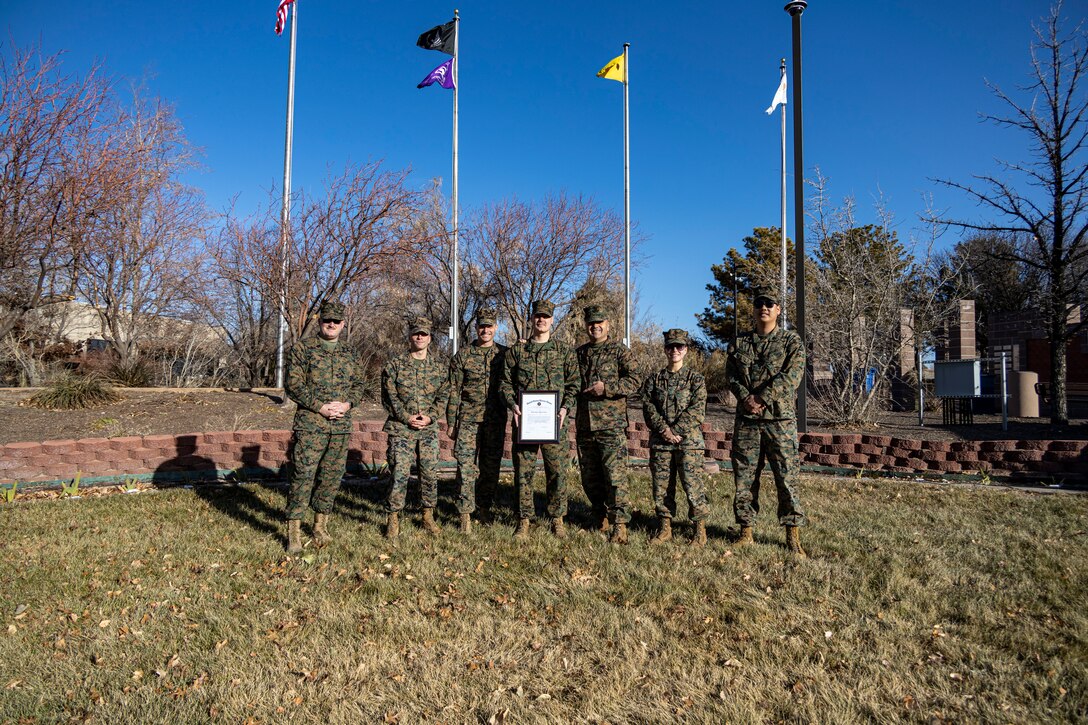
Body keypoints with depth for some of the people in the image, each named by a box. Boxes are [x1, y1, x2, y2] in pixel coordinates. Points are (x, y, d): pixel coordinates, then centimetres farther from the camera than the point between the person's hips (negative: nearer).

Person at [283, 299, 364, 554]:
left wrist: (348, 404, -6)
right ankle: (293, 531, 2)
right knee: (303, 475, -6)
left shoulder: (350, 353, 13)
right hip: (310, 425, -4)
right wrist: (320, 407, -15)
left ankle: (321, 526, 23)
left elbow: (358, 384, 15)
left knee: (332, 476, 10)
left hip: (342, 426, 5)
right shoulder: (303, 348, -1)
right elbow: (293, 384, -7)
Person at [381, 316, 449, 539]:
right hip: (401, 429, -3)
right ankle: (393, 519, 7)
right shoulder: (395, 365, 0)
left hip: (429, 430, 3)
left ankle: (428, 516, 22)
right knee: (399, 474, -4)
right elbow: (388, 397, -3)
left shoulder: (439, 367, 8)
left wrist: (430, 416, -9)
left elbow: (443, 396, 7)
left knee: (430, 474, 7)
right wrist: (407, 418, -12)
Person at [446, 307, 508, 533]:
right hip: (468, 419, -1)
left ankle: (485, 506, 26)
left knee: (491, 465, 9)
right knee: (466, 466, -4)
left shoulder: (505, 354, 7)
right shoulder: (462, 356, 3)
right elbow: (454, 391, 3)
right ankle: (465, 513, 3)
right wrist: (450, 421, 1)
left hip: (495, 420, 2)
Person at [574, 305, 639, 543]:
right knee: (589, 478, 11)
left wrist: (606, 387, -17)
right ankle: (601, 517, 28)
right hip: (584, 425, 5)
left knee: (615, 476, -10)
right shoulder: (579, 353, 16)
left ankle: (619, 525, -7)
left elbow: (633, 382, -8)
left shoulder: (619, 351, 2)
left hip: (611, 425, -5)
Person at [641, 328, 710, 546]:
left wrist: (675, 430, -14)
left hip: (689, 441, -3)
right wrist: (664, 430, -12)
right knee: (661, 487, 7)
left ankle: (700, 531, 7)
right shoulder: (654, 379, 12)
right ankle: (664, 529, 19)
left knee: (693, 486, -4)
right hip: (659, 443, 3)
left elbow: (697, 411, -6)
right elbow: (648, 408, 2)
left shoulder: (696, 379, 4)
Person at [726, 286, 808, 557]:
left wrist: (761, 399, -16)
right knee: (743, 477, 6)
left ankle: (793, 537, 6)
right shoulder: (740, 343, 13)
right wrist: (746, 398, -14)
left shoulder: (791, 341, 3)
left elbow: (792, 375, -10)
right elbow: (731, 375, 4)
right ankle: (746, 532, 16)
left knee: (786, 478, -2)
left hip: (779, 418, -3)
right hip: (746, 420, 3)